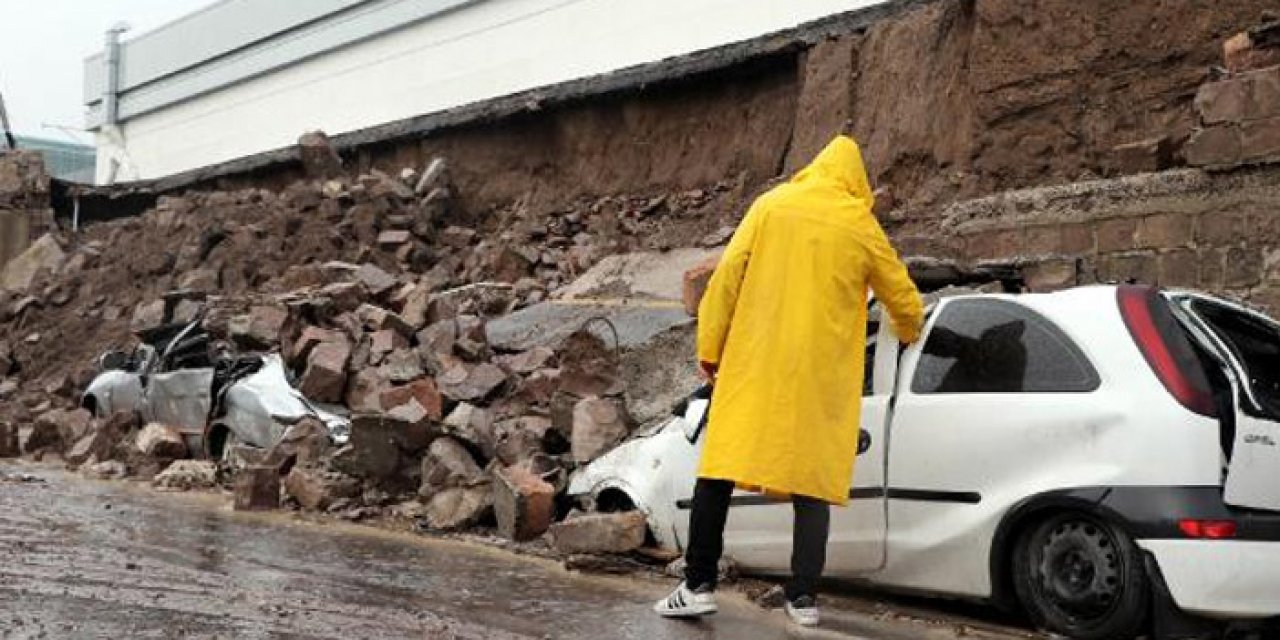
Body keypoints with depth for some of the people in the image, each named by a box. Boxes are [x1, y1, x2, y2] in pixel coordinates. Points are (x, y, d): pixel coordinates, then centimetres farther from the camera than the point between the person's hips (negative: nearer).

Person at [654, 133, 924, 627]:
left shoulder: (772, 206, 6)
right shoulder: (861, 225, 7)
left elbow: (726, 278, 0)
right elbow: (904, 299, 17)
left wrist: (709, 347, 7)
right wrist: (909, 333, 39)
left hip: (754, 364, 0)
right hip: (821, 375, 0)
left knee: (720, 468, 4)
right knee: (812, 478, 7)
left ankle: (699, 586, 2)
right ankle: (804, 597, 5)